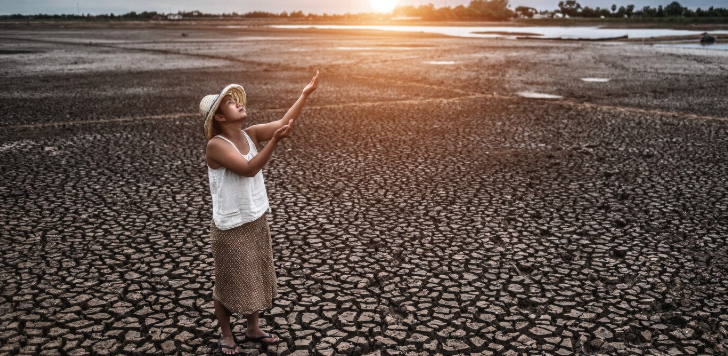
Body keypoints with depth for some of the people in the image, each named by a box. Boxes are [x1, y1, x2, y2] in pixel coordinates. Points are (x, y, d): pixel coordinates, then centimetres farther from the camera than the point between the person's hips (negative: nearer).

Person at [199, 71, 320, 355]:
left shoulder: (250, 134, -1)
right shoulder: (216, 145, -20)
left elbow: (282, 124, -8)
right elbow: (249, 169, -31)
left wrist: (305, 94, -15)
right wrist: (274, 140, -41)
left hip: (256, 221, 7)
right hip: (230, 227, -7)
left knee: (256, 276, 20)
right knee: (229, 282, 10)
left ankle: (253, 329, 39)